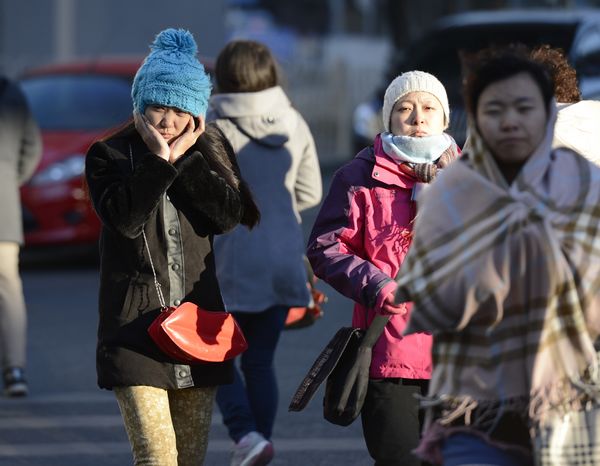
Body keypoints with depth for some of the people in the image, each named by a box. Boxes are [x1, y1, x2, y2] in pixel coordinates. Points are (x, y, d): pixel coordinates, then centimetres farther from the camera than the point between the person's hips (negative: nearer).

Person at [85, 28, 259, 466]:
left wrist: (185, 158, -11)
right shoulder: (109, 154, -1)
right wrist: (159, 160, -17)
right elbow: (124, 217, -17)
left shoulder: (210, 149, 9)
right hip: (136, 326, -4)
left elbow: (229, 215, -7)